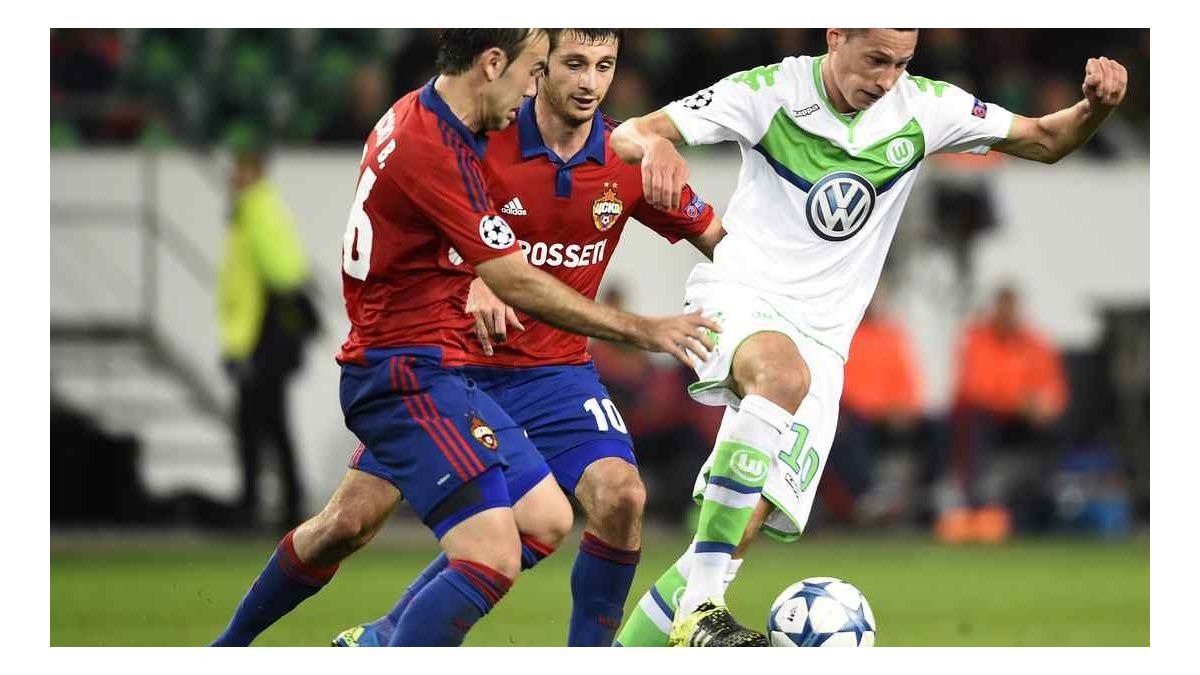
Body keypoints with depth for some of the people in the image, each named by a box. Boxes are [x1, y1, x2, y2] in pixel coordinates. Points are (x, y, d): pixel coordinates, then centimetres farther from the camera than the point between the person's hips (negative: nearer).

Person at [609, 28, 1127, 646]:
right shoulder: (771, 92, -6)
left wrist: (1095, 107, -11)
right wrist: (653, 146, -33)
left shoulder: (921, 108, 2)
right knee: (785, 375, -39)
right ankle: (700, 607, -40)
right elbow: (626, 135, -9)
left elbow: (1045, 140, 10)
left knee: (755, 515, -11)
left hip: (820, 336, 4)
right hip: (739, 295, -4)